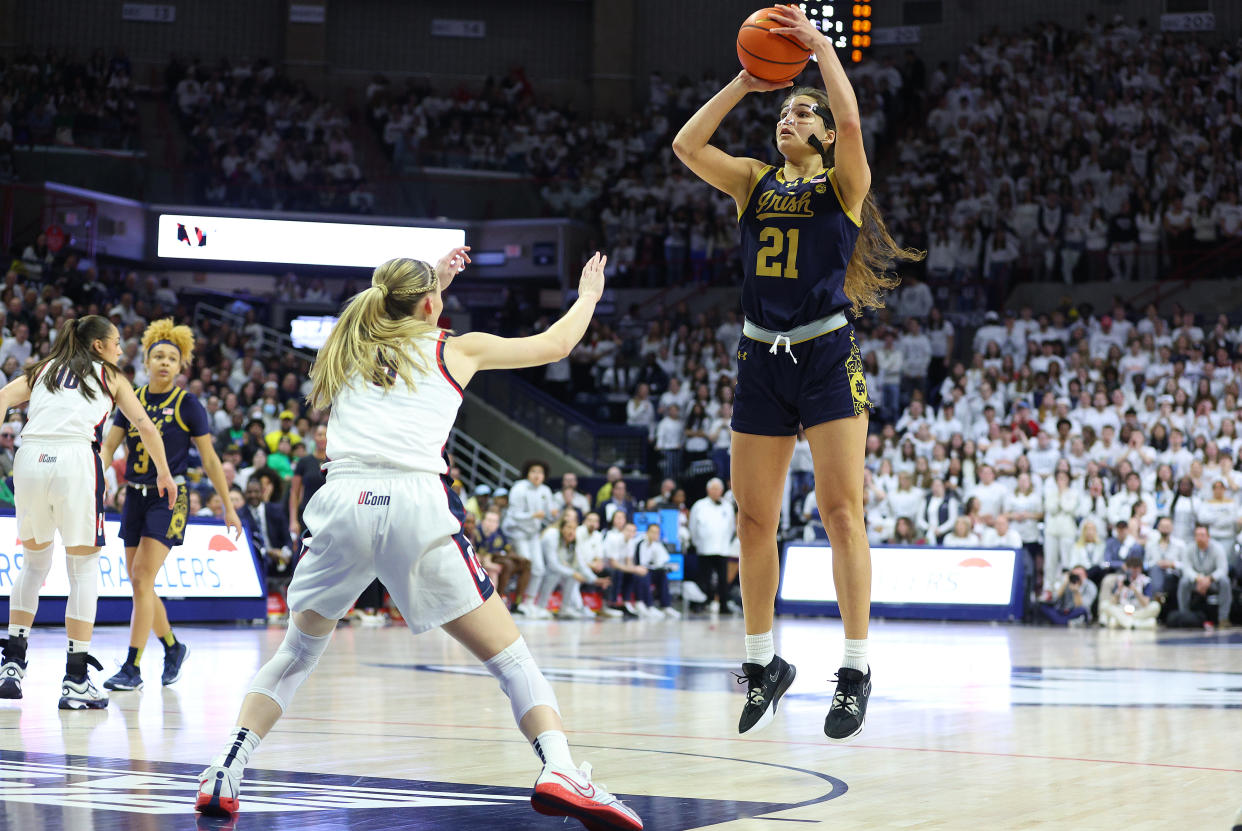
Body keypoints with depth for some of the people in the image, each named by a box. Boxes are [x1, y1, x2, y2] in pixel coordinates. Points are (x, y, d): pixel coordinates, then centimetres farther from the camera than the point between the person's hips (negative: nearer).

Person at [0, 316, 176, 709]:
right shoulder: (110, 376, 20)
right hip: (75, 459, -3)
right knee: (84, 569, 6)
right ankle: (76, 681, 3)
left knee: (33, 562, 22)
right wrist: (164, 472, 30)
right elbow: (146, 427, 17)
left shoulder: (43, 370, 26)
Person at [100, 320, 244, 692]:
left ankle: (132, 668, -14)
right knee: (137, 582, 9)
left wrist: (228, 506, 0)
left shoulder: (187, 405, -4)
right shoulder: (132, 400, 7)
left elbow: (209, 458, -1)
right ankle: (173, 647, 31)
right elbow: (108, 446, 3)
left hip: (170, 498, -5)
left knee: (142, 576, -15)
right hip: (135, 496, 5)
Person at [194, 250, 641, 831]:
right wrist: (588, 296, 49)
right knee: (509, 656, 2)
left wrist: (431, 280, 60)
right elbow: (553, 346, 32)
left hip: (342, 503, 3)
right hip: (416, 505, -3)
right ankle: (559, 771, -19)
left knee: (297, 652, 22)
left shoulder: (349, 346, 26)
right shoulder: (456, 349, 18)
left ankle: (225, 771, 8)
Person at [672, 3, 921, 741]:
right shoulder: (755, 182, 14)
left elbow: (851, 123, -18)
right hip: (762, 359, 5)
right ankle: (763, 661, 19)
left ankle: (857, 670, -4)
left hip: (826, 354, -5)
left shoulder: (842, 182, 2)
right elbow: (686, 145, 1)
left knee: (841, 509, -9)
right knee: (755, 517, 7)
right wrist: (742, 84, -1)